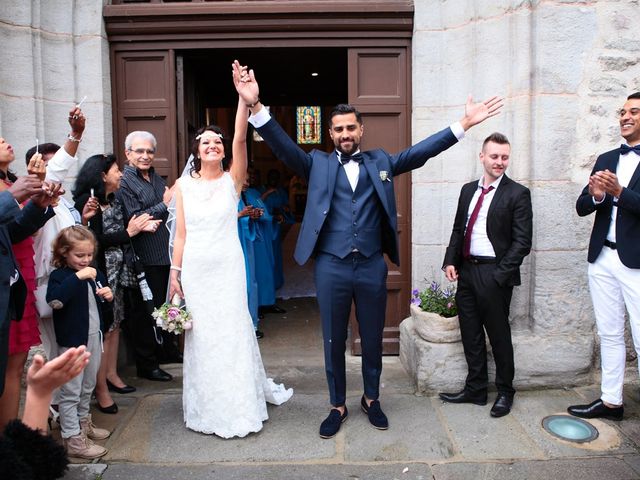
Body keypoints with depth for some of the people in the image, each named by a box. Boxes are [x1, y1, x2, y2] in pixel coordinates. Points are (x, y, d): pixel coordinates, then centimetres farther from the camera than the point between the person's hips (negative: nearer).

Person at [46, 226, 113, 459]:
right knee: (70, 391, 2)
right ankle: (73, 439, 10)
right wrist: (78, 277, -37)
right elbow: (55, 300, -34)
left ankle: (83, 422, 40)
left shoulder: (95, 273, 6)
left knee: (88, 386, 22)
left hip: (94, 336, 7)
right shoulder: (59, 276, -14)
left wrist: (108, 296, -2)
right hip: (72, 341, -7)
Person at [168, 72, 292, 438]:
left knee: (233, 333, 4)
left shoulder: (233, 180, -2)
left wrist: (245, 99, -30)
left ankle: (239, 408, 24)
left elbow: (240, 139, -18)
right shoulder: (184, 185, 2)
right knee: (201, 337, 10)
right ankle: (208, 410, 27)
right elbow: (180, 234, 3)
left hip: (228, 268, -1)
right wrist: (175, 273, 1)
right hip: (195, 270, 2)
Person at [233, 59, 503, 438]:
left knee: (373, 340, 14)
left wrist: (464, 123, -8)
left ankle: (371, 399, 36)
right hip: (331, 267, -1)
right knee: (334, 342, 11)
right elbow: (283, 146, -7)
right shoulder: (318, 164, 5)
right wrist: (256, 106, -23)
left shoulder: (381, 162, 9)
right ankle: (338, 407, 29)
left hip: (373, 266, 1)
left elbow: (421, 151, 1)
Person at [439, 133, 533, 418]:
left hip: (495, 274, -5)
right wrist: (450, 261, 3)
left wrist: (499, 275, -15)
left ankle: (505, 392, 26)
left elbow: (522, 242, -10)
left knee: (499, 335, 8)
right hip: (466, 270, 6)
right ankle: (475, 390, 27)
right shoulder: (468, 190, 11)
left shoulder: (517, 194, -6)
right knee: (471, 335, 13)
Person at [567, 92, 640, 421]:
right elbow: (581, 208, 8)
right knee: (609, 335, 13)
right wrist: (594, 196, -12)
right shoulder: (606, 159, 13)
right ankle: (611, 401, 24)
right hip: (602, 258, 6)